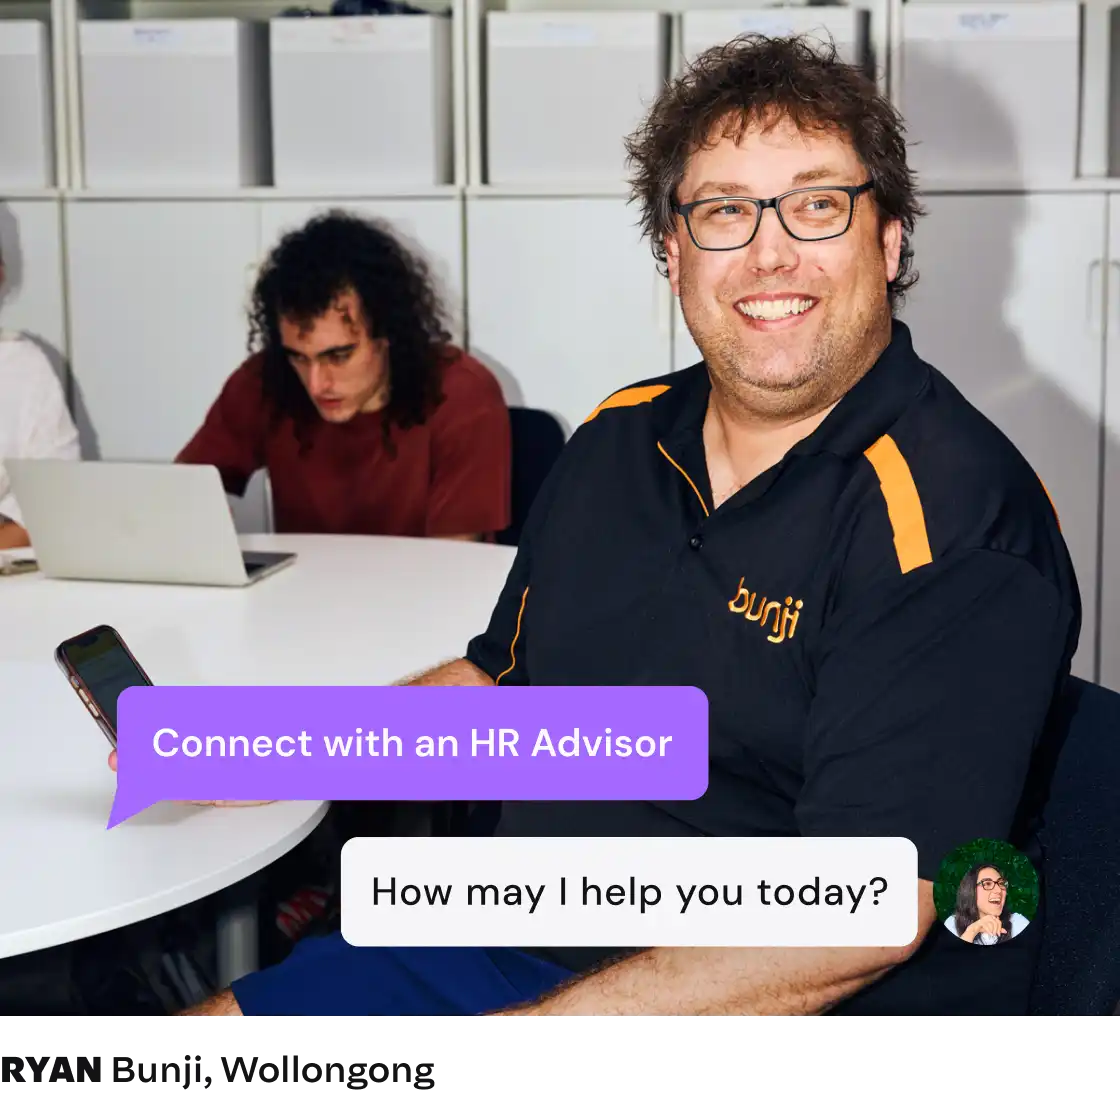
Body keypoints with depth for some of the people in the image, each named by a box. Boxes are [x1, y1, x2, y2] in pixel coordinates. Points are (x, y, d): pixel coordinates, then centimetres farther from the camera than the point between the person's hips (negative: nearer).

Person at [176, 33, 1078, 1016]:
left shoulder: (954, 525, -17)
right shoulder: (620, 441, 7)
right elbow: (501, 679, 20)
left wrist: (535, 1013, -25)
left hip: (808, 1003, -7)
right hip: (515, 947, 7)